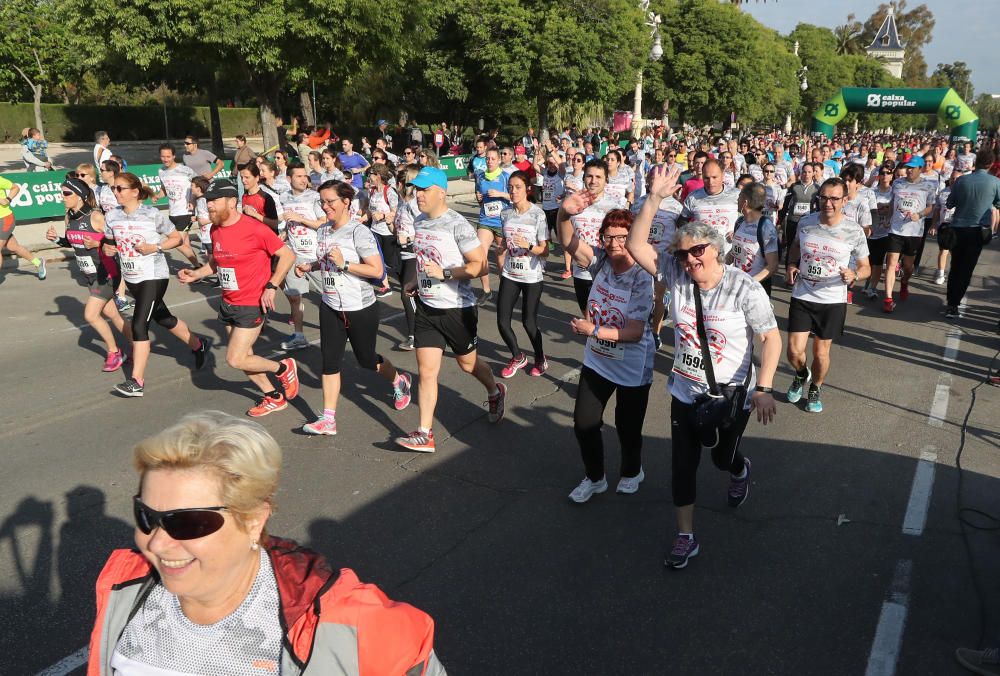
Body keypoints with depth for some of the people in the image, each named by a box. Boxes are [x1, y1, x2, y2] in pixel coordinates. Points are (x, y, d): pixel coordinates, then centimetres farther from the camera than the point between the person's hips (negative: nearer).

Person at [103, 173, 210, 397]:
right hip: (131, 278, 7)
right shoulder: (112, 217, 3)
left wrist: (155, 248, -20)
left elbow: (176, 238, -5)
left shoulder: (152, 214, -12)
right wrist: (107, 249, -6)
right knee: (163, 318, 20)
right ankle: (199, 345, 43)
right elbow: (109, 242, 16)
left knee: (139, 325, -12)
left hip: (153, 277, -7)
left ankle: (137, 381, -7)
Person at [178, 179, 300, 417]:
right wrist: (195, 274, 3)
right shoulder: (216, 230, 4)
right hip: (228, 305, 8)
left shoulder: (254, 229, -19)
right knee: (244, 356, 14)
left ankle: (284, 368, 14)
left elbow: (288, 255, -14)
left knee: (235, 360, -8)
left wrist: (271, 286, -20)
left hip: (252, 306, -8)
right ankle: (274, 397, 31)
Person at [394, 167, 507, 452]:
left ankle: (495, 392, 47)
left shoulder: (458, 225, -18)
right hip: (427, 307, 6)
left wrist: (444, 274, -26)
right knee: (426, 371, 1)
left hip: (457, 308, -5)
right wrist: (417, 282, 9)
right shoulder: (419, 222, 5)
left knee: (468, 363, 15)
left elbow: (479, 265, -19)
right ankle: (425, 434, 5)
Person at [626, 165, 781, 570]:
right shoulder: (675, 274, -9)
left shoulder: (744, 288, -20)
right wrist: (654, 198, -25)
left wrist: (763, 388, -25)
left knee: (723, 457, 20)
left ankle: (740, 470, 60)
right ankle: (686, 537, 23)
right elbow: (636, 245, -16)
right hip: (685, 392, 3)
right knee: (682, 463, 6)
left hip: (731, 396, -3)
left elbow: (771, 338, -17)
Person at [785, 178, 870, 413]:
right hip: (802, 297, 1)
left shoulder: (853, 231, -10)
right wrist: (791, 265, -2)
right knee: (794, 351, -3)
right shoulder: (805, 222, -5)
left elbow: (865, 267, -1)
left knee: (821, 352, 10)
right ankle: (801, 375, 32)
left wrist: (854, 275, -23)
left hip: (833, 301, -1)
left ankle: (815, 390, 37)